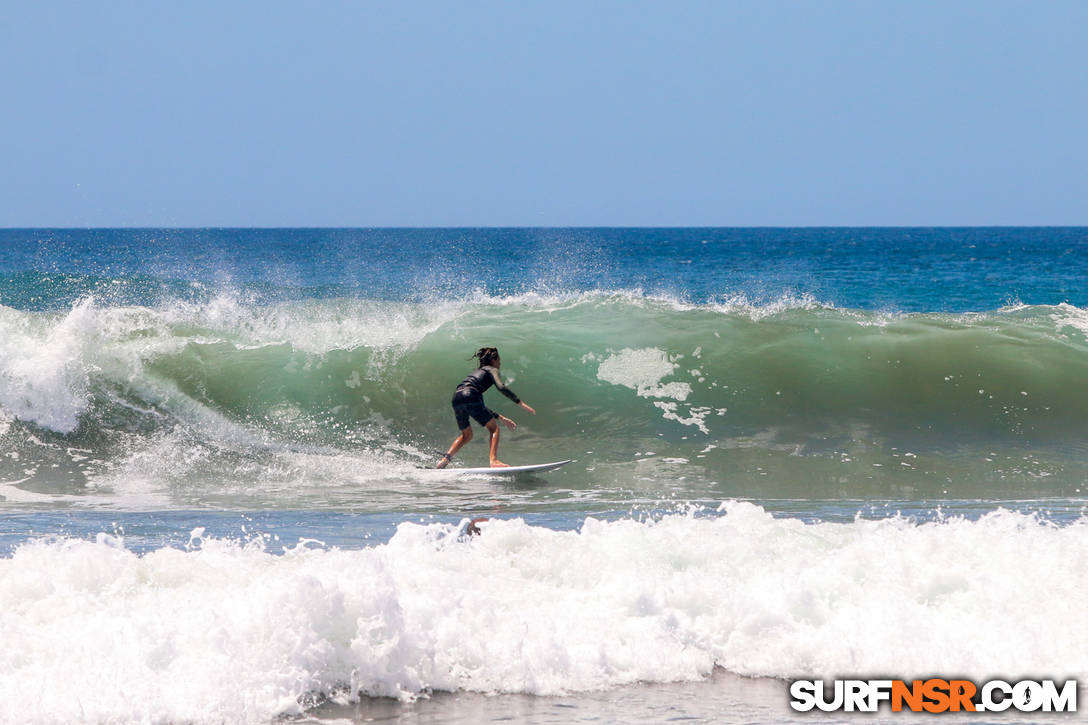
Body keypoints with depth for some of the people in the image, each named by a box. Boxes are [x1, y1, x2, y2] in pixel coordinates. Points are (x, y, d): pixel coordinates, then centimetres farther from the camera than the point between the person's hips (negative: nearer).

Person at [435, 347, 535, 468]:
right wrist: (521, 403, -6)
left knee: (467, 435, 24)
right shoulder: (492, 370, 14)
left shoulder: (477, 372, 37)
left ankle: (445, 459, 8)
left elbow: (480, 407, 38)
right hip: (470, 397, -7)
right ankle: (494, 461, -17)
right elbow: (501, 388, -7)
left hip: (456, 400, 7)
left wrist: (501, 418, 37)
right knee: (494, 428, 1)